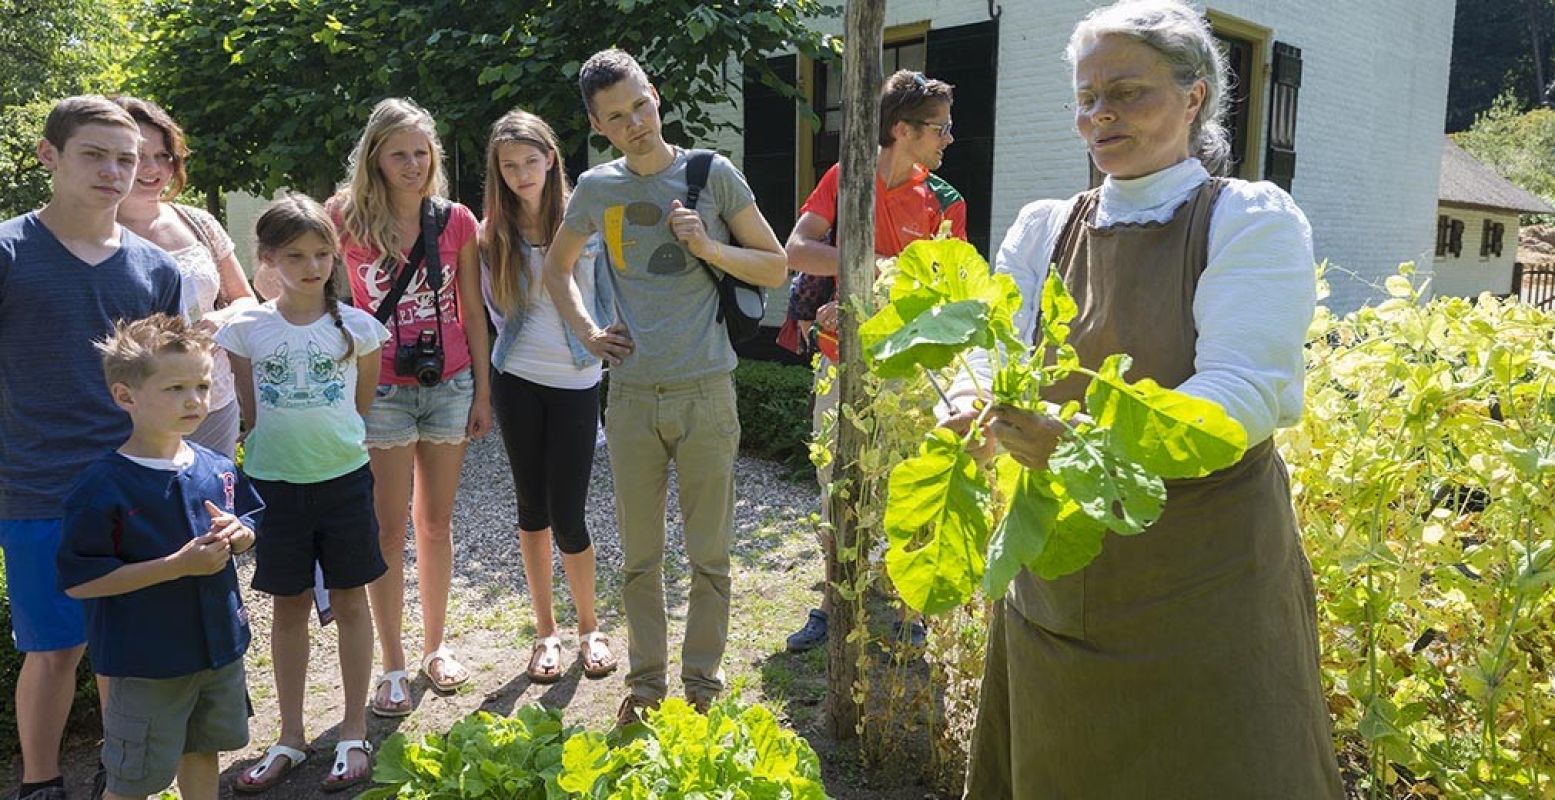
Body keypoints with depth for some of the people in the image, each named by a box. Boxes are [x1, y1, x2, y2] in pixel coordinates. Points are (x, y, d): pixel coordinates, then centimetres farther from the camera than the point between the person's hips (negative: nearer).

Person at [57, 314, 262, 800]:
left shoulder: (217, 468, -1)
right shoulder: (103, 487, -20)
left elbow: (251, 523, 14)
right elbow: (77, 581, -21)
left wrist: (239, 534, -10)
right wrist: (179, 565, -26)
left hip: (220, 645, 6)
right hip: (147, 664, -5)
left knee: (203, 751, 23)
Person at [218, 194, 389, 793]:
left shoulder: (356, 326, -4)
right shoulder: (246, 329, -3)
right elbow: (249, 414, 8)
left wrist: (336, 444, 5)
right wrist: (283, 445, 4)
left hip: (344, 479, -1)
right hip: (276, 483, 1)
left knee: (350, 603, 8)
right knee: (289, 607, 12)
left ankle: (354, 736, 20)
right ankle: (291, 738, 26)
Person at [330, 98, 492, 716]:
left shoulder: (458, 221, 1)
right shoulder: (347, 217, -4)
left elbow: (473, 314, 6)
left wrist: (483, 392, 6)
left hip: (449, 384, 2)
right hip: (382, 389, -2)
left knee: (436, 520, 12)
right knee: (389, 525, 2)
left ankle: (435, 645, 27)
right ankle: (393, 666, 14)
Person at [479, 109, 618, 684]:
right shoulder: (493, 234, 3)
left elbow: (608, 299, 0)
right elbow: (495, 310, 10)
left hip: (576, 382, -2)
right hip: (517, 381, 2)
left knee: (567, 516, -3)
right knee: (532, 507, 11)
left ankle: (589, 627, 21)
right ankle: (546, 631, 26)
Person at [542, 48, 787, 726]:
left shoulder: (713, 174, 0)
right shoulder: (596, 189, 7)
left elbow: (776, 267, 3)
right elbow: (556, 268, 23)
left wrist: (709, 246, -12)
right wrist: (587, 332, 8)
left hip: (705, 391, -2)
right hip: (632, 395, 2)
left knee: (710, 555, 6)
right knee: (639, 556, 11)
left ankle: (702, 683, 22)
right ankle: (646, 682, 27)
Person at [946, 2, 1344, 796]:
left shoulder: (1252, 221, -7)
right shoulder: (1044, 229, 6)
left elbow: (1246, 393, -20)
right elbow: (988, 357, -3)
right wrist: (975, 405, -28)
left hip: (1205, 584, -4)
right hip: (1057, 575, 5)